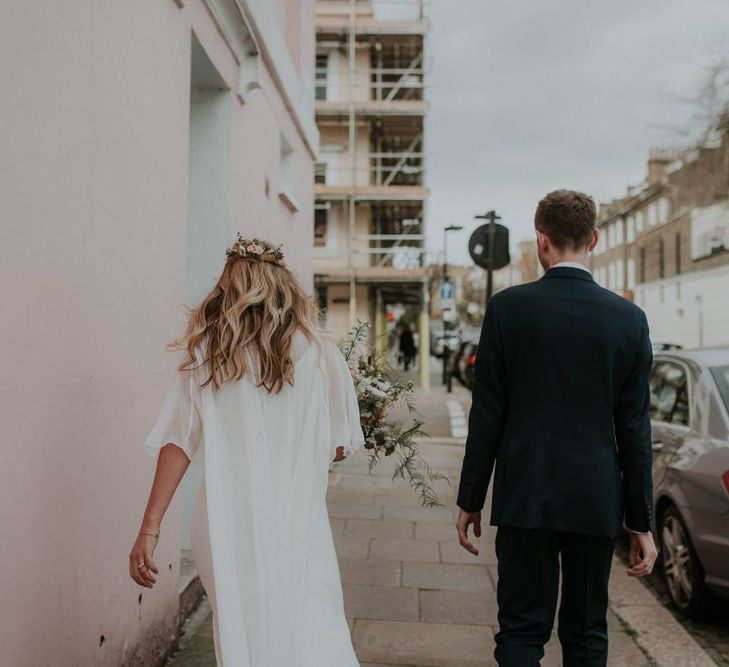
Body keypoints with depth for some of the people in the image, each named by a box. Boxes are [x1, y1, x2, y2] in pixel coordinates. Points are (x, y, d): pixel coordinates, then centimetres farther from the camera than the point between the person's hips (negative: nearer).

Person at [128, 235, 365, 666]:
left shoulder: (203, 354, 2)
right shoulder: (318, 353, -1)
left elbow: (177, 444, -3)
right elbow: (338, 447, 3)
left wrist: (150, 528, -1)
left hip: (225, 524, 2)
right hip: (295, 527, -2)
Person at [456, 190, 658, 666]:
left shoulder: (508, 307, -7)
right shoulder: (630, 318, -2)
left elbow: (487, 414, -6)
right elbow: (634, 429, -1)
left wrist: (471, 500, 3)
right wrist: (641, 523, 6)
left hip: (525, 497, -2)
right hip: (597, 502, 2)